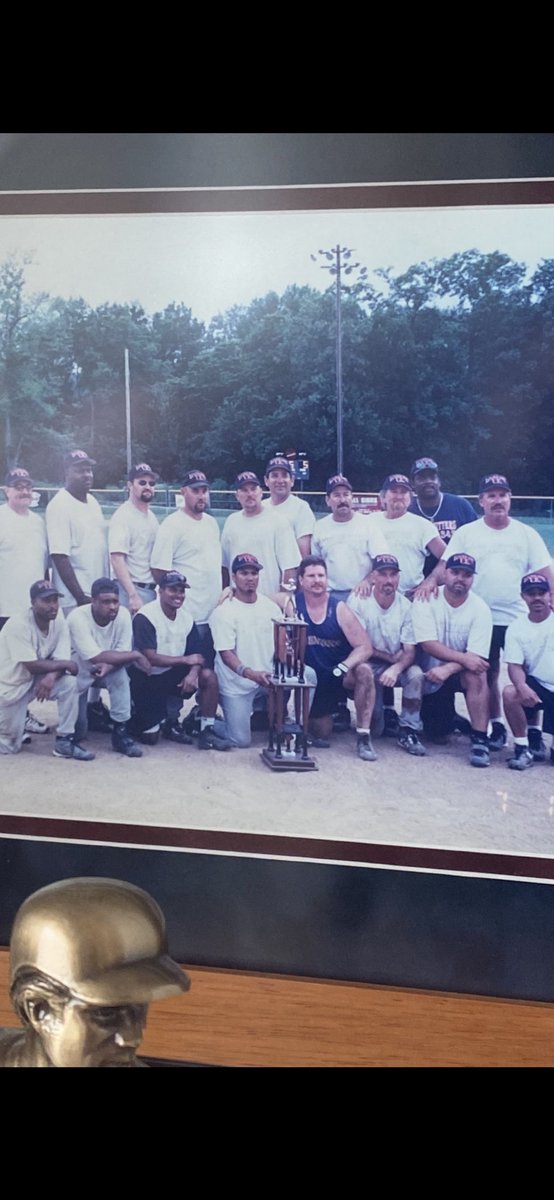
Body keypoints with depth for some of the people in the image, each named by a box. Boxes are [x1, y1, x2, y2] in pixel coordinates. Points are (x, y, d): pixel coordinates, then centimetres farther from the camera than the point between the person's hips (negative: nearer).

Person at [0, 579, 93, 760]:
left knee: (70, 684, -23)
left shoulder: (58, 619, -12)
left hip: (37, 681, 5)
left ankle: (64, 741, -12)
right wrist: (65, 664, -22)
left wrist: (51, 677, -36)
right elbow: (32, 666, -31)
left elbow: (61, 659, -15)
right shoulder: (18, 625, -29)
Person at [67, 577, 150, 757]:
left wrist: (108, 666, -43)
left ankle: (120, 732, -21)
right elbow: (96, 657, -38)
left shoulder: (123, 615, -21)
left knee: (120, 673, -32)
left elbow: (122, 655, -21)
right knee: (77, 732, -3)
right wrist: (136, 655, -34)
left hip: (107, 669, 2)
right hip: (78, 672, -2)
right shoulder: (78, 618, -33)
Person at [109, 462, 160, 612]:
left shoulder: (151, 516, 14)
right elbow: (117, 559, -20)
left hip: (151, 590, 8)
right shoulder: (123, 516, -12)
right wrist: (133, 596, -26)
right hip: (131, 590, -8)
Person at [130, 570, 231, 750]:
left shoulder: (186, 618, -1)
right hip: (147, 679, -4)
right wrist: (185, 660, -25)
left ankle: (207, 732, -13)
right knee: (150, 738, -8)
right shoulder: (144, 617, -19)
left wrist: (193, 673, -26)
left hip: (173, 674, 5)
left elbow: (195, 656, -3)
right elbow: (149, 658, -27)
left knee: (208, 676, -23)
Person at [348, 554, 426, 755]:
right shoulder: (358, 601, -11)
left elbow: (410, 651, -9)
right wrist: (391, 657, -13)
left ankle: (408, 730, -12)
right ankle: (373, 725, 2)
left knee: (416, 674, -27)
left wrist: (396, 668, -30)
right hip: (369, 664, -2)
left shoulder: (405, 605, -6)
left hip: (396, 667, 2)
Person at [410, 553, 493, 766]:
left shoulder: (480, 609, -13)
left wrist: (447, 669, -37)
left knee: (477, 674, -35)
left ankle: (479, 740, -26)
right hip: (430, 674, 1)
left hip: (459, 674, -1)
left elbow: (477, 656, -20)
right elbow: (428, 644, -23)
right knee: (433, 731, -3)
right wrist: (463, 658, -34)